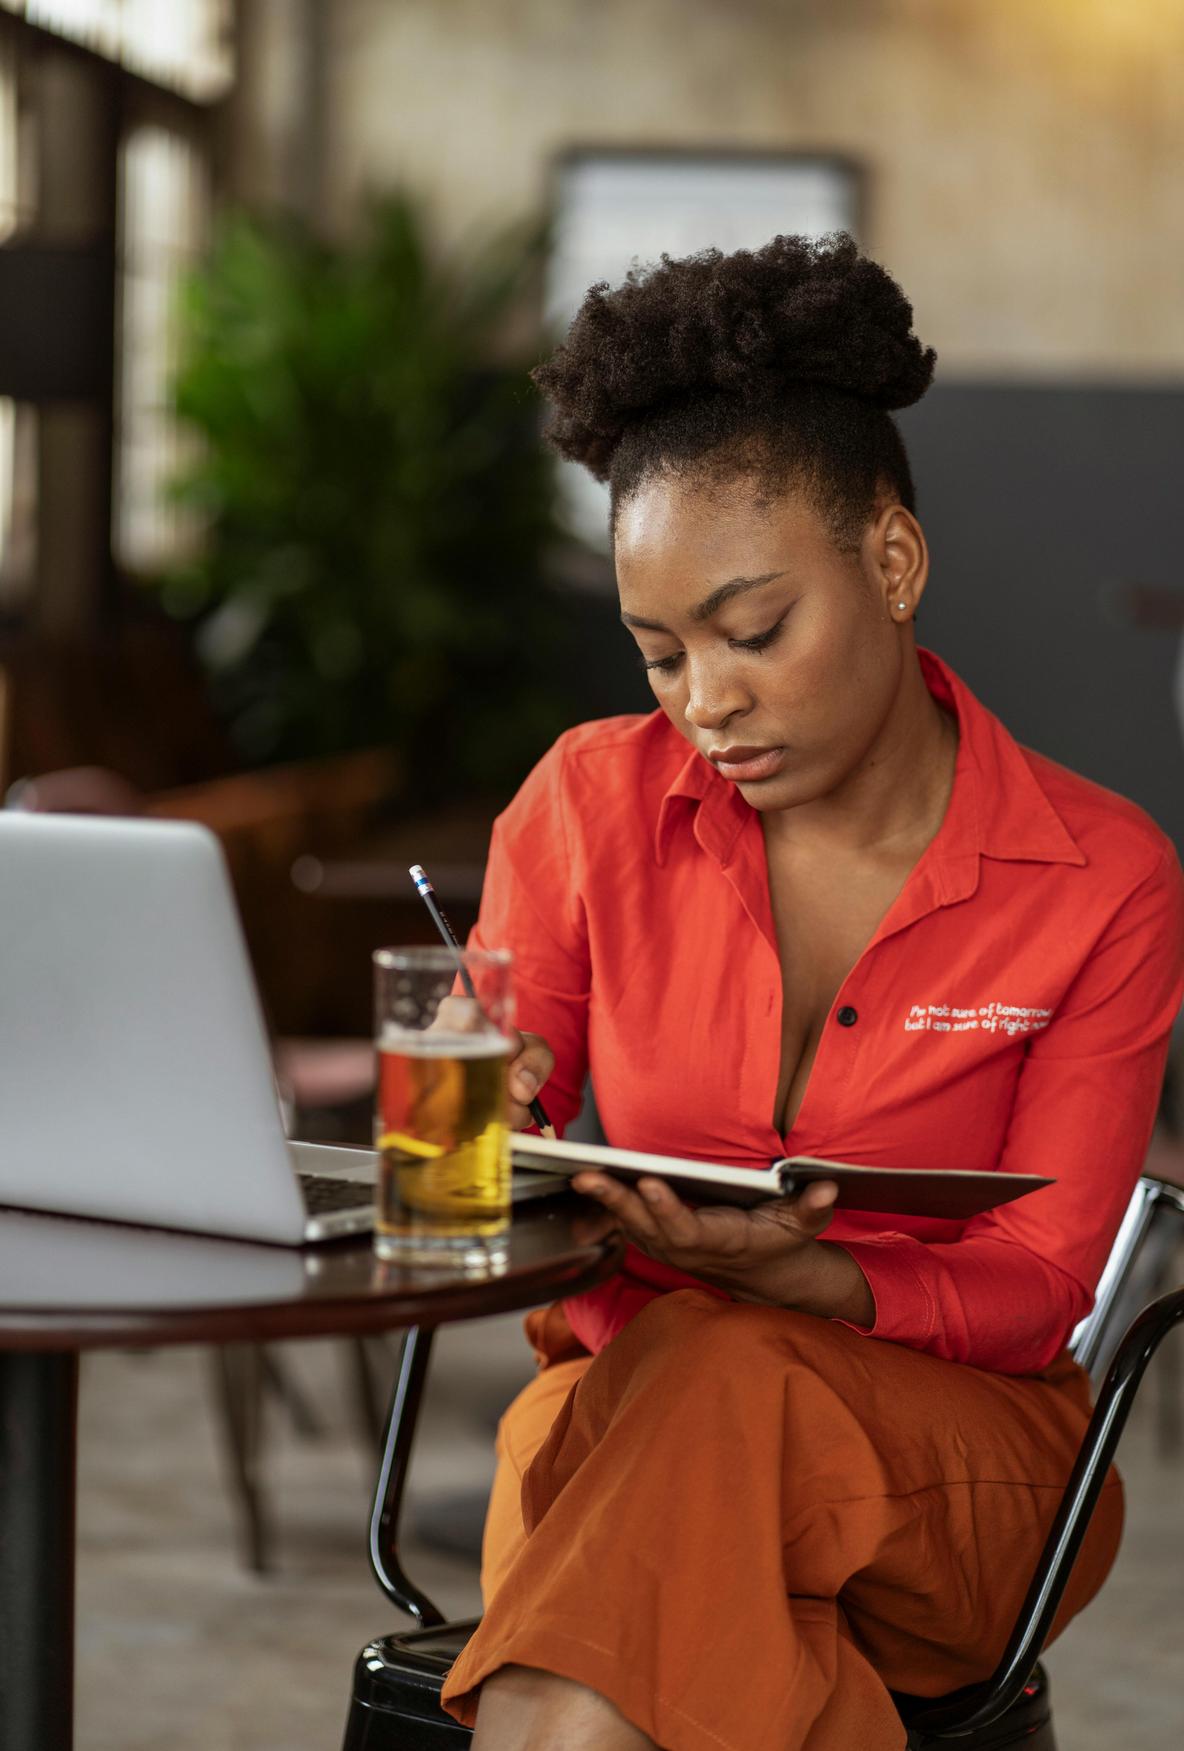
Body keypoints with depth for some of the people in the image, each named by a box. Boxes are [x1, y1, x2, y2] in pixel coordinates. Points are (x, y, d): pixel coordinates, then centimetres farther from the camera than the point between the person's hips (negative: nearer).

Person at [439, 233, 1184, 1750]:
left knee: (721, 1383, -36)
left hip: (961, 1464, -1)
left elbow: (1034, 1286, -5)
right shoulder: (593, 803, 2)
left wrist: (788, 1274, -26)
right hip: (624, 1397, 1)